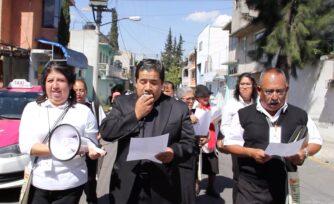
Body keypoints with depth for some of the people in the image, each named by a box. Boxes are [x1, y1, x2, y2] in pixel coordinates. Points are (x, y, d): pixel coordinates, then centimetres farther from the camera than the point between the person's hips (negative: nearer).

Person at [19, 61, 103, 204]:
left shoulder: (84, 112, -1)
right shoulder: (32, 108, 2)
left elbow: (91, 146, 2)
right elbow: (25, 146, -7)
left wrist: (92, 150, -21)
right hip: (37, 183, 1)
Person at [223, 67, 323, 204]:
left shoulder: (300, 115, 4)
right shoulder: (244, 115, -3)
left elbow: (316, 141, 13)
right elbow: (229, 144, 0)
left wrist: (305, 152, -10)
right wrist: (251, 152, -18)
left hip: (286, 187, 3)